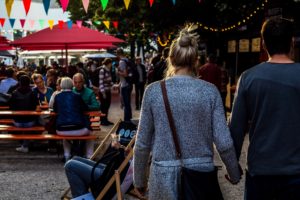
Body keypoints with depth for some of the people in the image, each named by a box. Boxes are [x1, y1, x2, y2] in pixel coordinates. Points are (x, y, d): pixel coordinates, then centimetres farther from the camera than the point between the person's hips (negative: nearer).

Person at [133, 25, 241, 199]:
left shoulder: (154, 91, -5)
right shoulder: (210, 91, -5)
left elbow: (143, 143, -3)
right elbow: (224, 142, -7)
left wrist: (139, 179, 10)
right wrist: (235, 175, 9)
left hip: (164, 175, 0)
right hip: (202, 173, 1)